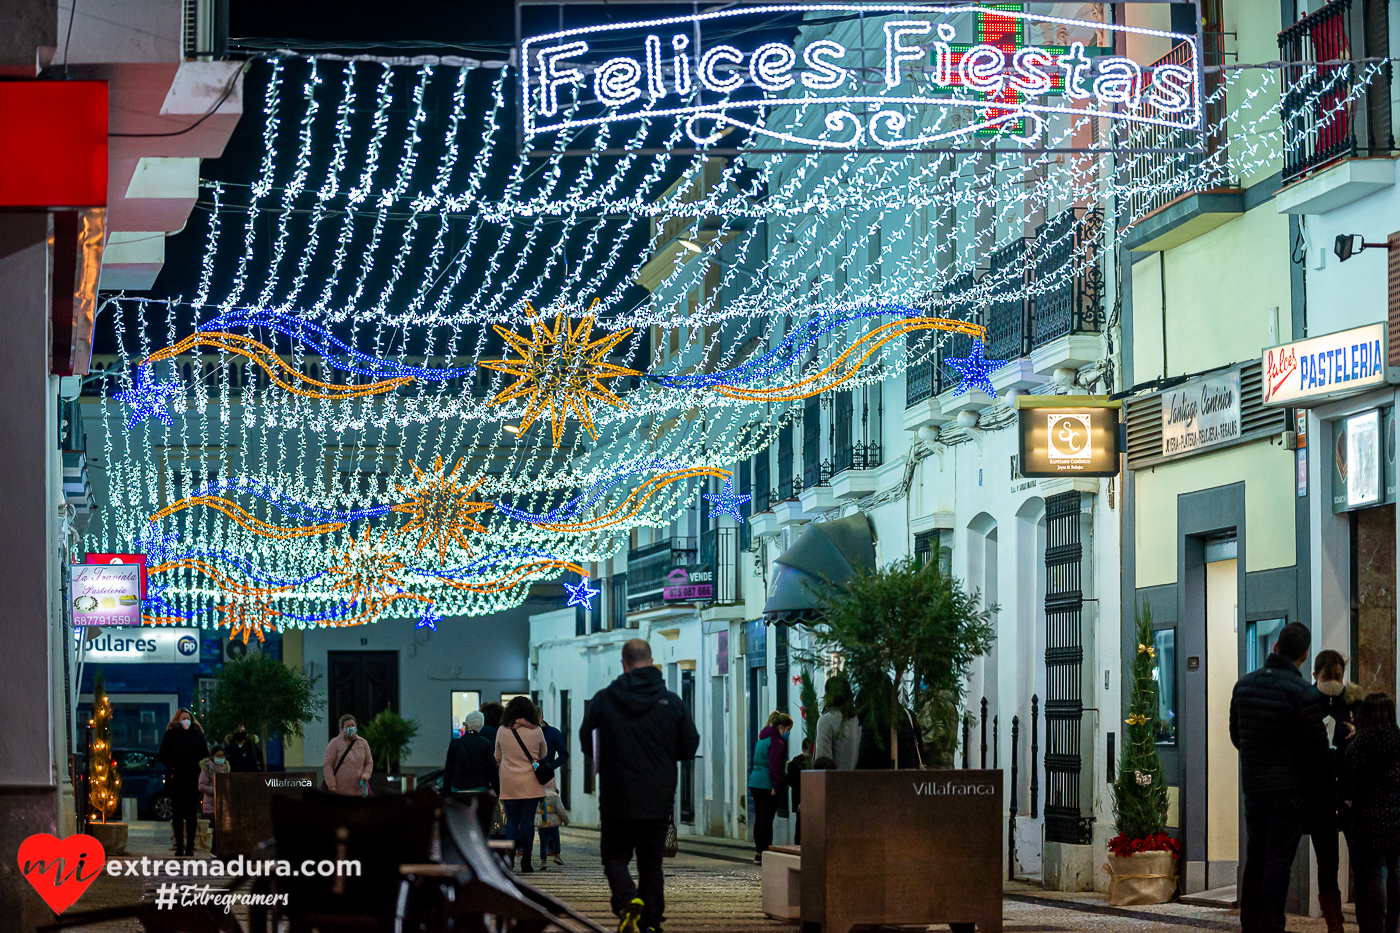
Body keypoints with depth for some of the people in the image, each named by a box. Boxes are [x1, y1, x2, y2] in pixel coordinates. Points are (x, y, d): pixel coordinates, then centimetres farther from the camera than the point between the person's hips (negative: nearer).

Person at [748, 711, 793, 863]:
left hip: (755, 782, 9)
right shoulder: (777, 742, -14)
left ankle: (759, 852, 18)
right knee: (767, 820, -5)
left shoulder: (762, 739, 16)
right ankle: (766, 853, -4)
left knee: (759, 819, 13)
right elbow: (775, 766, -19)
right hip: (768, 786, -9)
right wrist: (777, 786, -18)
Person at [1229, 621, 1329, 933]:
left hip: (1253, 785, 5)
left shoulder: (1244, 685, 3)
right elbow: (1316, 747, -12)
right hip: (1289, 787, -5)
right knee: (1279, 860, -3)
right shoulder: (1304, 693, -15)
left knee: (1255, 857, 13)